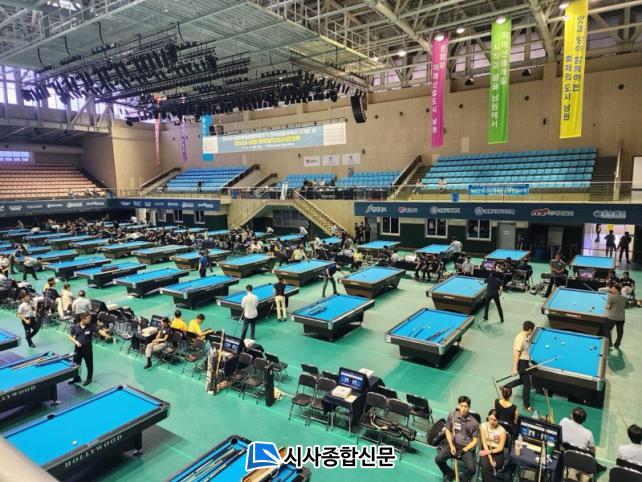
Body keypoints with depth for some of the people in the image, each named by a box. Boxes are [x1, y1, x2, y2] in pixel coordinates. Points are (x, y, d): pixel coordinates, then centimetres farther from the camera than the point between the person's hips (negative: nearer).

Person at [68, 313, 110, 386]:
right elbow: (70, 336, 6)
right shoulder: (75, 326, -6)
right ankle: (76, 378, 37)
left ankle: (89, 378, 27)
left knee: (89, 364, 8)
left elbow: (100, 331, -25)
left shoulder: (91, 326, -12)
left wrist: (106, 335, -44)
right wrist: (76, 342, -12)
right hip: (78, 348, 2)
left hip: (87, 348, -2)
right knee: (76, 364, 16)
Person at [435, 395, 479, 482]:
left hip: (466, 448, -2)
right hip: (452, 444, 2)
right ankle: (450, 474, 16)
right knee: (438, 459, -17)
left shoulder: (474, 422, -12)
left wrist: (464, 450, -14)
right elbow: (447, 430, 4)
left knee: (471, 469, -23)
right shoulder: (452, 415, -7)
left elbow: (475, 441, -4)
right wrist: (451, 446, -7)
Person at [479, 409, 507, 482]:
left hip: (497, 453, -2)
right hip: (486, 449, 2)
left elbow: (501, 448, -8)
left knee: (486, 467, -26)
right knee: (485, 465, -28)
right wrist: (489, 457, -19)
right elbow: (484, 442, -8)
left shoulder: (502, 430, -14)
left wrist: (489, 452, -17)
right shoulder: (483, 426, -8)